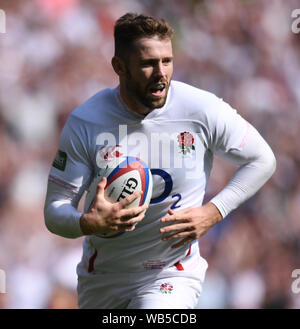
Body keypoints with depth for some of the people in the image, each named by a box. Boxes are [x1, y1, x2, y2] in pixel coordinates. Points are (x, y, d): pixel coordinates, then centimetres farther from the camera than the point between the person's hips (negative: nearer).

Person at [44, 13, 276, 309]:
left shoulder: (201, 109, -12)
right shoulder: (84, 122, -12)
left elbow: (262, 161, 2)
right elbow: (54, 211, -11)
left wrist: (212, 212, -12)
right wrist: (89, 223, -34)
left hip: (172, 276, -2)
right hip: (100, 280, 2)